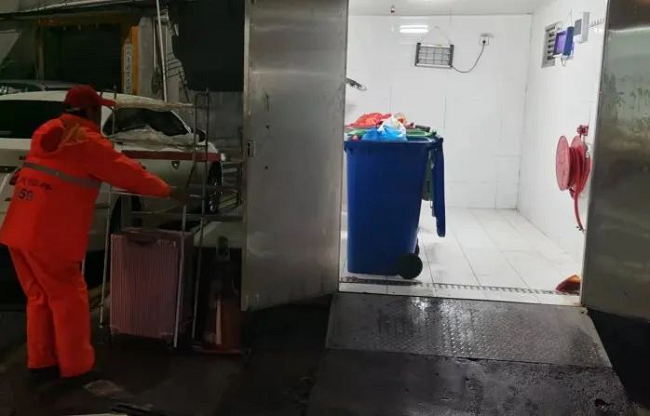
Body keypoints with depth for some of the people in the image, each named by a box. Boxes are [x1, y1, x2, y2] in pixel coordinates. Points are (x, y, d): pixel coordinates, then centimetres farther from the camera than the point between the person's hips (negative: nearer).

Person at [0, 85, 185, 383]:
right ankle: (75, 366, 13)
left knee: (40, 297, 18)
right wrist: (167, 191, 5)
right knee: (68, 299, 4)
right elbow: (127, 173, -5)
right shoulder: (88, 141, -9)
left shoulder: (47, 132, 14)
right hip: (49, 236, -8)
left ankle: (40, 362, 25)